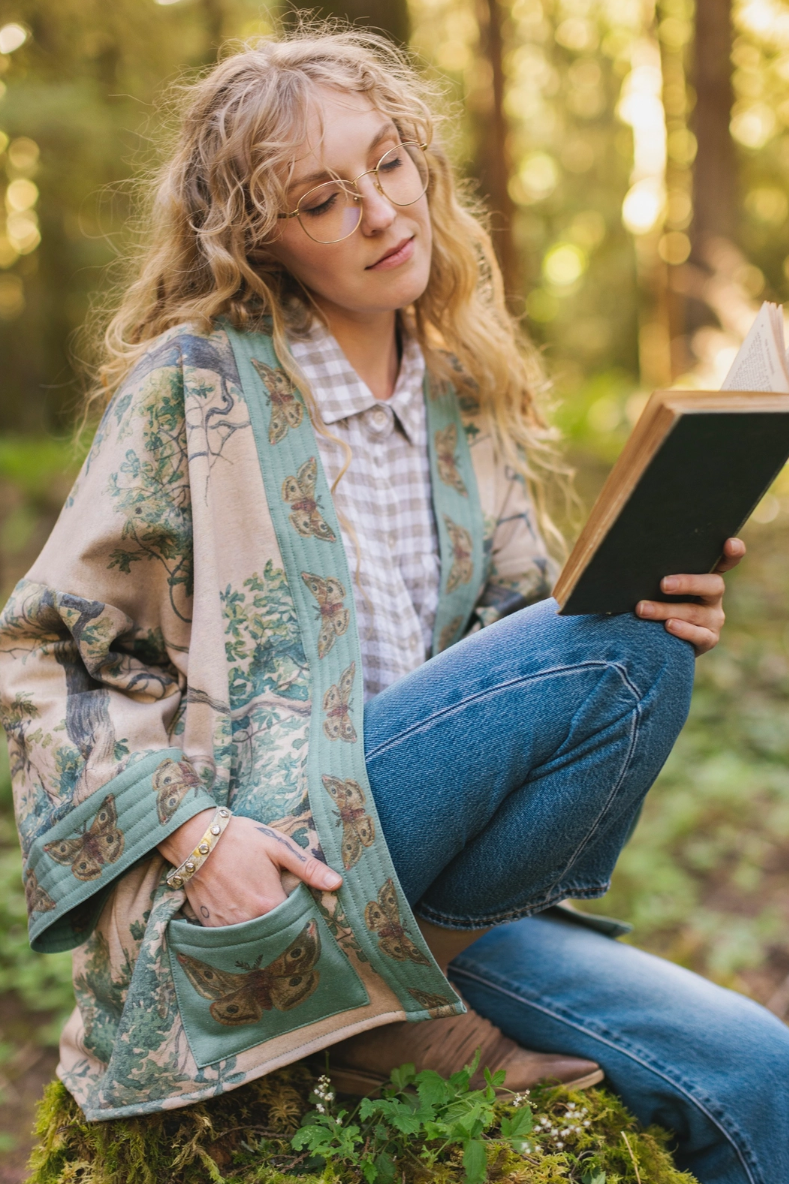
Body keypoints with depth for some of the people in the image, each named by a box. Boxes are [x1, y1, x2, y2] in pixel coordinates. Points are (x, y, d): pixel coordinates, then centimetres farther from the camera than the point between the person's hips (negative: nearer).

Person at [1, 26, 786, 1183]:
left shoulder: (466, 400, 12)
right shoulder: (197, 385, -4)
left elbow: (523, 636, 16)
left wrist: (654, 605, -5)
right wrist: (191, 830, -17)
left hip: (410, 886, 5)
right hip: (243, 907, -5)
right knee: (617, 653, -20)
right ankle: (395, 1002, -8)